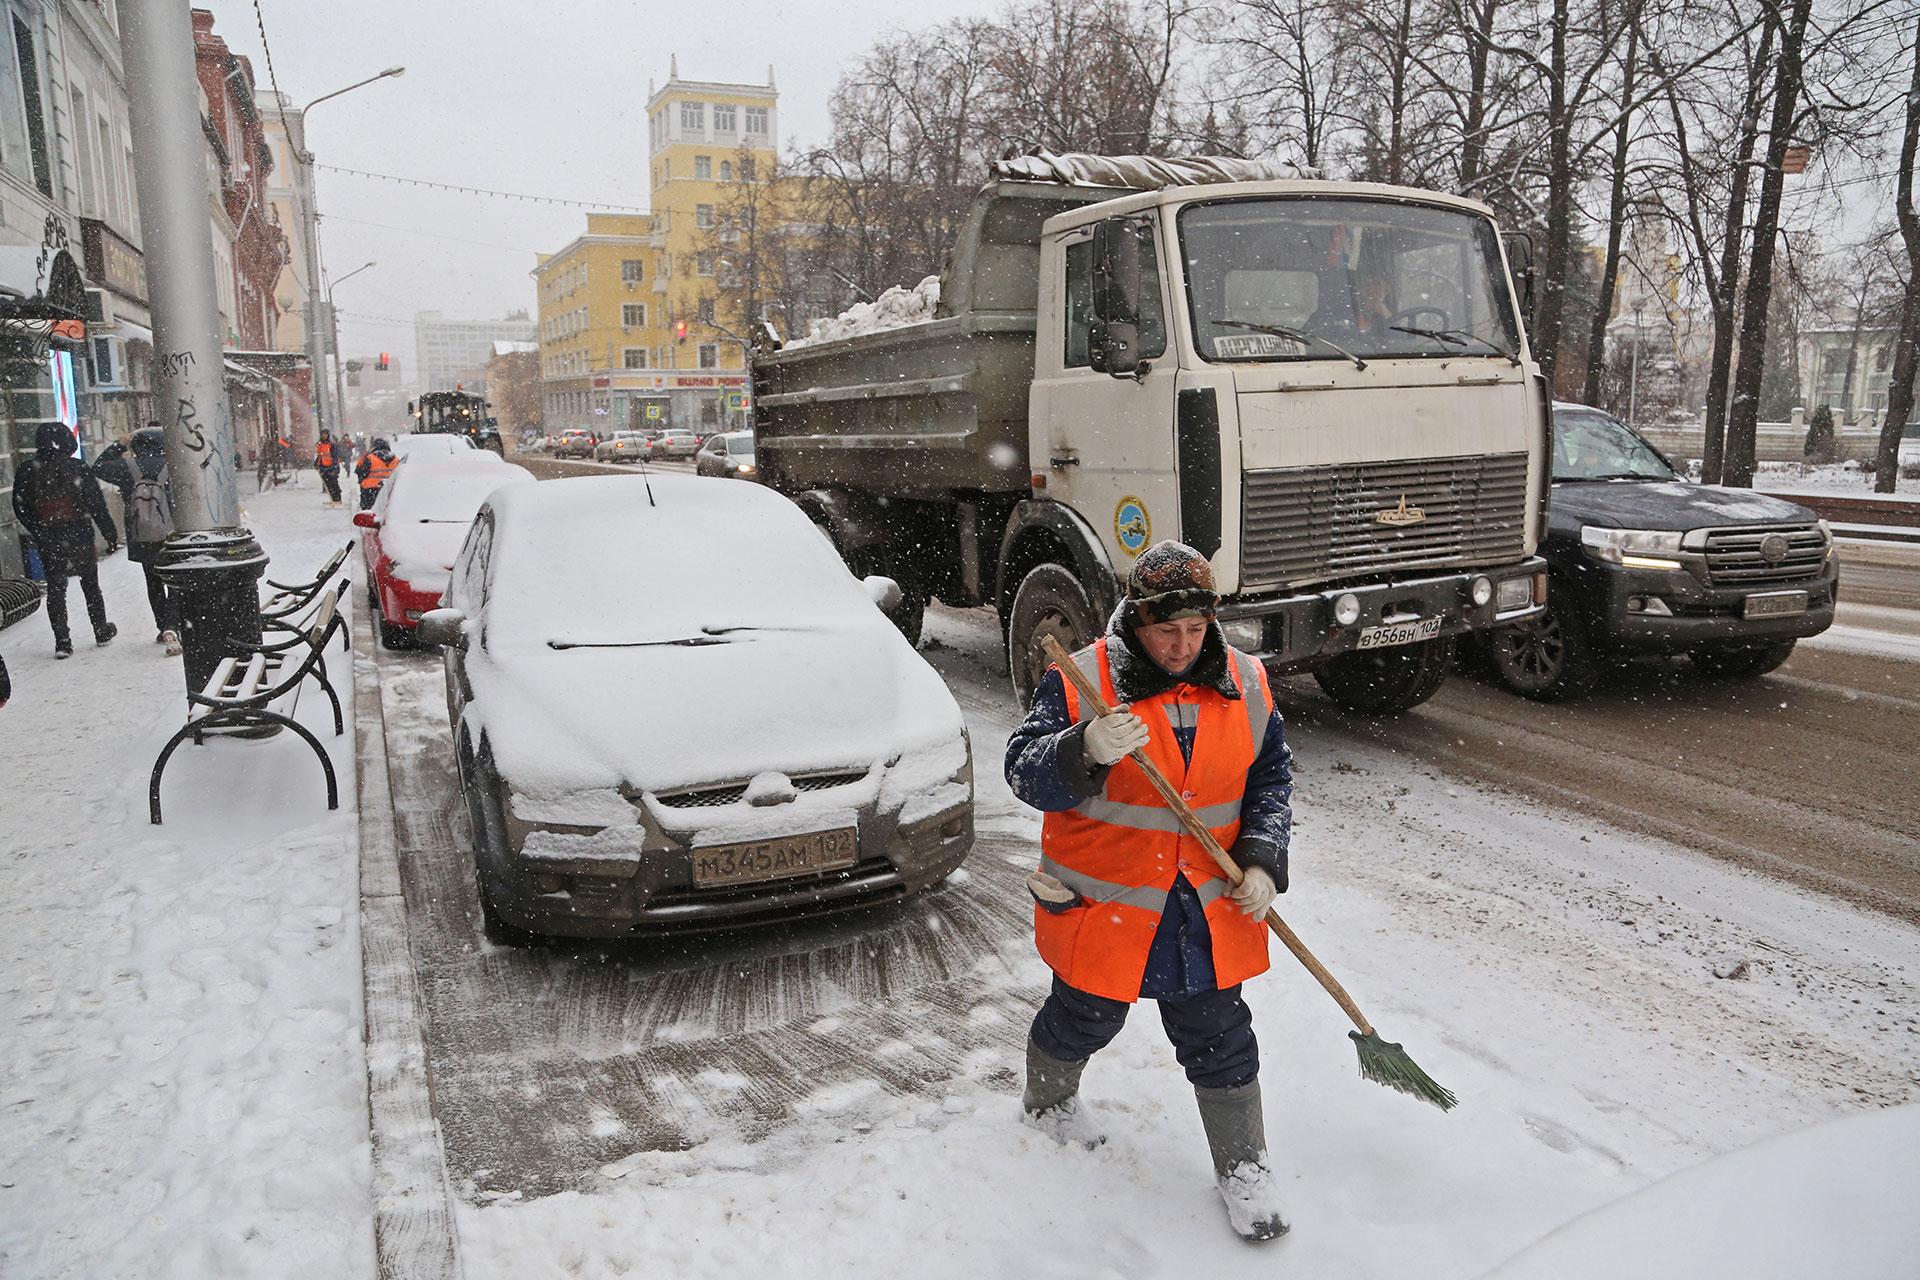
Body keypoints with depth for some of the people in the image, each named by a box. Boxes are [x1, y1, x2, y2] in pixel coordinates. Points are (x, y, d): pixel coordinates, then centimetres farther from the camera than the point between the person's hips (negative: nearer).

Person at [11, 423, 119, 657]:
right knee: (90, 584, 14)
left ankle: (62, 641, 1)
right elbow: (97, 505, -9)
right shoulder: (77, 467, -10)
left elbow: (20, 509, 5)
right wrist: (110, 536, -3)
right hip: (79, 536, -1)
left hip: (48, 541, 2)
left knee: (55, 588, 7)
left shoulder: (26, 471, -2)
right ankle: (101, 631, 25)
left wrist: (38, 533, 19)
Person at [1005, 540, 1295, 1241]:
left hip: (1209, 912, 3)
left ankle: (1244, 1168, 33)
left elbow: (1271, 777, 9)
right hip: (1102, 908, -2)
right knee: (1083, 1020, 20)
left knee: (1220, 1041, 12)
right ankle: (1047, 1100, 51)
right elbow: (1024, 772, -19)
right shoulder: (1081, 681, -15)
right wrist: (1086, 751, -39)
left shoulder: (1246, 684, -2)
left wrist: (1262, 859, -4)